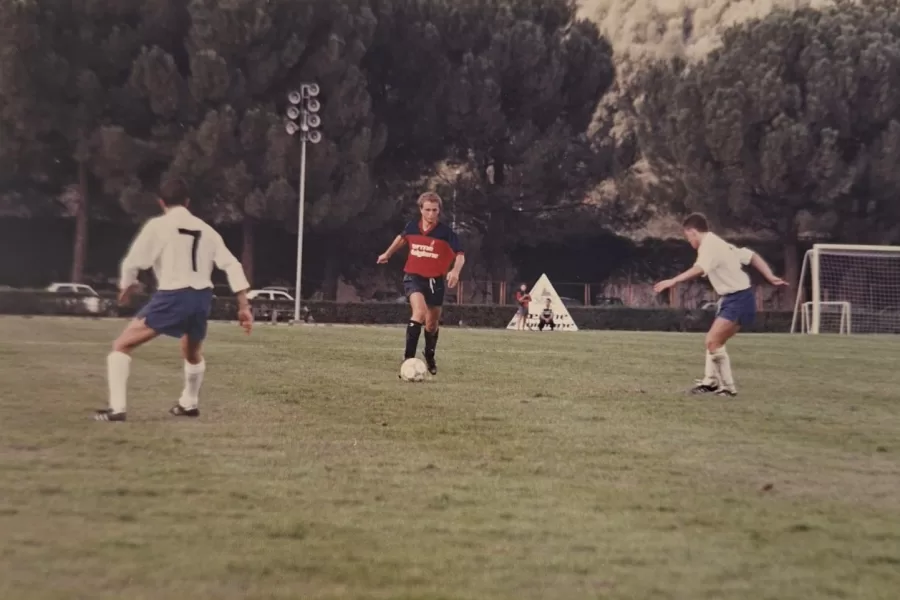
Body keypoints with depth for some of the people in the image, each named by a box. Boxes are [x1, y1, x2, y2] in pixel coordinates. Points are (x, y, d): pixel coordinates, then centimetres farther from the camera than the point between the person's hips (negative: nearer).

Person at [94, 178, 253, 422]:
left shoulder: (158, 225, 0)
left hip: (173, 296, -5)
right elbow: (232, 265, 8)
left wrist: (126, 287, 22)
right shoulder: (205, 229, 14)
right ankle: (189, 404, 47)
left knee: (121, 346, 5)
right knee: (192, 353, 35)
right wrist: (244, 306, 8)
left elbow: (132, 263, 0)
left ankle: (116, 408, -8)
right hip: (202, 296, 5)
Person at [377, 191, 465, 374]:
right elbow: (402, 238, 19)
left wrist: (455, 271, -35)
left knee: (432, 323, 15)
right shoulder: (412, 227, -5)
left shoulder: (446, 232, -14)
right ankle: (408, 358, -27)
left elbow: (460, 255, -15)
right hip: (413, 277, -1)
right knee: (420, 311, -29)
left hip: (435, 281, 1)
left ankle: (430, 357, 44)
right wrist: (387, 254, 31)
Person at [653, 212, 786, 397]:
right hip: (733, 299, 11)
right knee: (713, 341, 16)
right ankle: (710, 381, 23)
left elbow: (699, 269, -35)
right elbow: (752, 256, 18)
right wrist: (769, 277, 17)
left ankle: (728, 387, -11)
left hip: (738, 299, -11)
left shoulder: (709, 246, -14)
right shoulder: (717, 244, 17)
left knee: (713, 342, -15)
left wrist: (673, 281, -39)